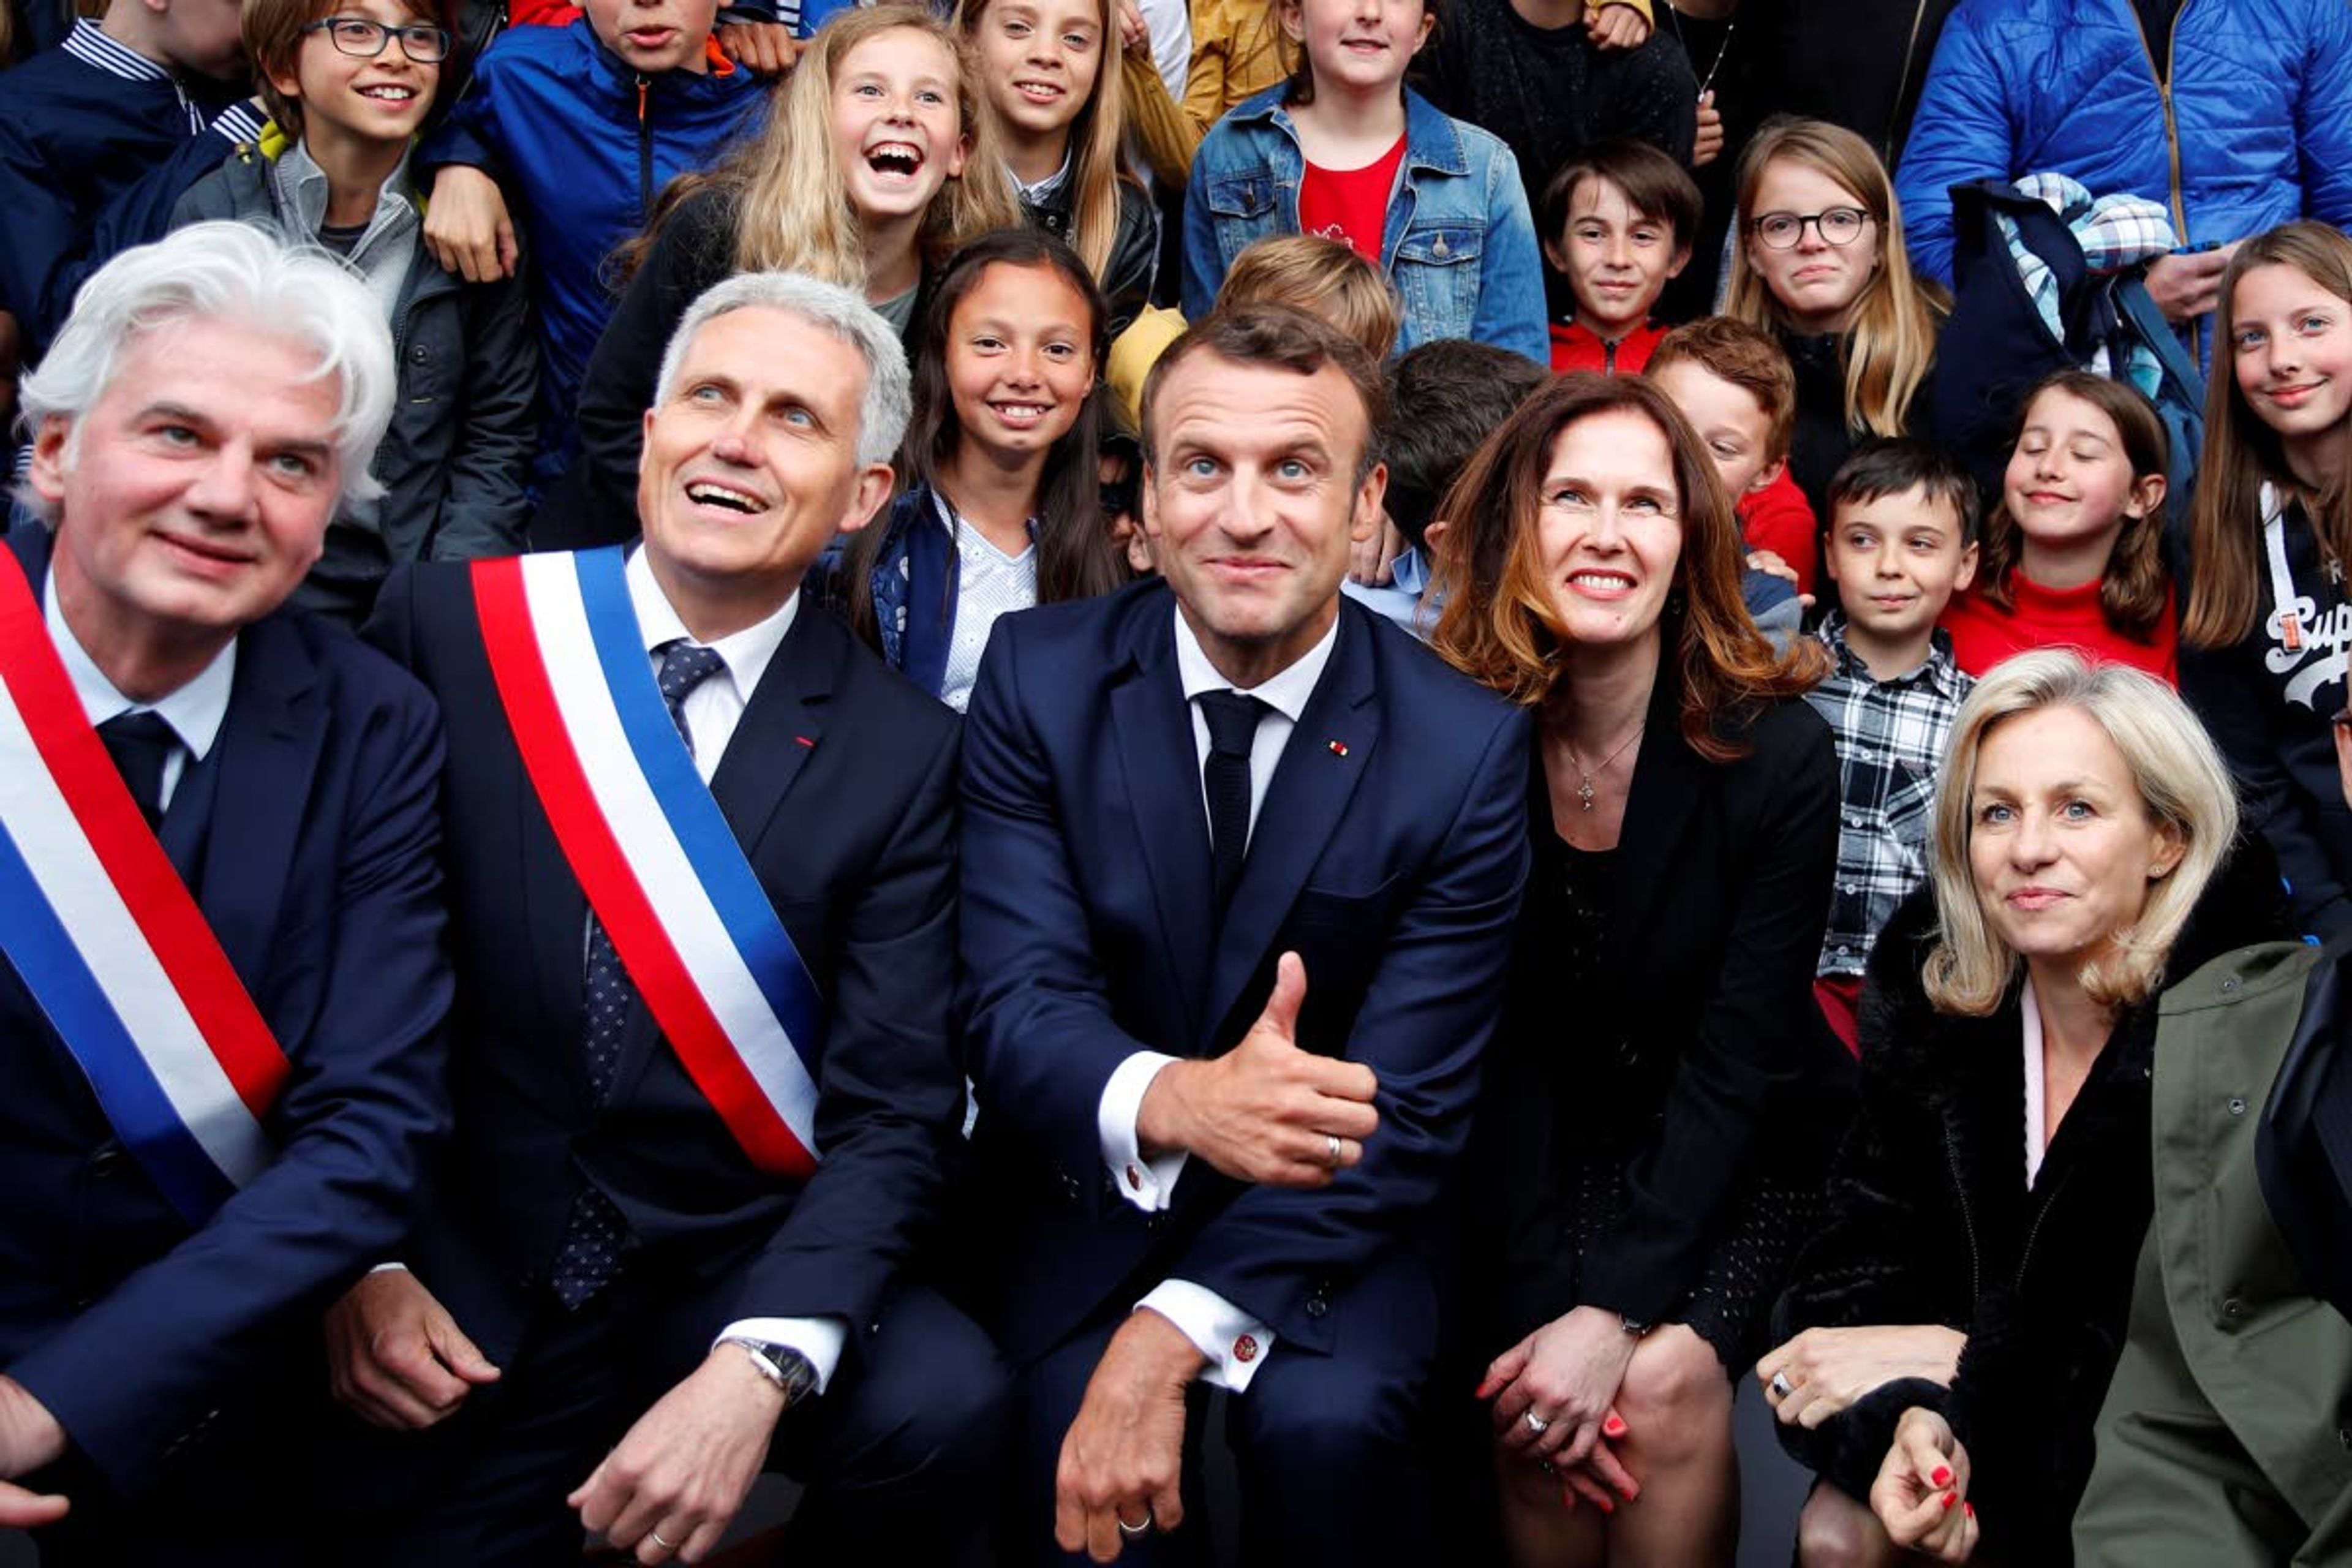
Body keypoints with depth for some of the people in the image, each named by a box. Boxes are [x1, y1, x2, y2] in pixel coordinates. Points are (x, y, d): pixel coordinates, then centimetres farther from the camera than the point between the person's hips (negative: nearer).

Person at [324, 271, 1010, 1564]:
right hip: (459, 1287, 0)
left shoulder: (905, 754, -4)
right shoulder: (442, 626, -2)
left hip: (736, 1276, 0)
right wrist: (358, 1259, -7)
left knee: (944, 1409, -24)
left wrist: (756, 1367, -22)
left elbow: (895, 1113, -7)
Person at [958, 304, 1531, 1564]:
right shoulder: (1039, 676, -7)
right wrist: (1166, 1103, -39)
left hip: (1328, 1217, 0)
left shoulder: (1467, 747, -11)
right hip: (1087, 1195, 1)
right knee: (1080, 1464, -25)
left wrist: (1179, 1330, -27)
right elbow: (1017, 999, -15)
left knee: (1327, 1422, -29)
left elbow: (1404, 1112, -15)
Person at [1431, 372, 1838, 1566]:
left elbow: (1740, 1060, -14)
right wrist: (1536, 1306, -19)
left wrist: (1616, 1309, -22)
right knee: (1535, 1413, -22)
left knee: (1665, 1384, -25)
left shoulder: (1775, 752, -15)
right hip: (1527, 1153, 1)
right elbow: (1467, 1044, -9)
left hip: (1729, 1156, 0)